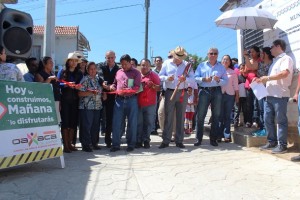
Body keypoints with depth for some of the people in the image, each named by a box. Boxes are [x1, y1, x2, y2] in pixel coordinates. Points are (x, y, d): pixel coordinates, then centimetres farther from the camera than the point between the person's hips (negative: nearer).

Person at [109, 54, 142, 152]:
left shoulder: (136, 72, 2)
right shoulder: (118, 72, 16)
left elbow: (136, 87, -8)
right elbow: (115, 83, 27)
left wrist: (126, 90, -23)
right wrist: (112, 86, 3)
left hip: (131, 100, -3)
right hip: (119, 99, 4)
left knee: (132, 123, 4)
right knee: (116, 122, 1)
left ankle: (131, 144, 16)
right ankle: (116, 144, 10)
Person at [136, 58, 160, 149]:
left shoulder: (154, 75, 7)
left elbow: (159, 88, 4)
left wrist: (153, 85, -13)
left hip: (150, 104, -1)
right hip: (138, 103, 1)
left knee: (148, 123, 1)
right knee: (138, 123, 1)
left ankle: (146, 140, 10)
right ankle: (138, 141, 8)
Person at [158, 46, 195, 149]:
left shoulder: (187, 65, 8)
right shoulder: (166, 63, 7)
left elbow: (192, 79, 2)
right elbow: (160, 76, 3)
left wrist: (185, 79, -19)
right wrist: (167, 78, -18)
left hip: (183, 93, 1)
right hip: (170, 92, -1)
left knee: (181, 117, 5)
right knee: (168, 117, -2)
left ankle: (179, 141, 14)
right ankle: (166, 140, 5)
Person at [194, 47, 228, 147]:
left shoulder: (221, 67, 14)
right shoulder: (201, 65, 11)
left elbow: (226, 81, 6)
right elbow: (195, 78, 1)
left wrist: (219, 80, -13)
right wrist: (204, 79, -15)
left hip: (217, 92, 2)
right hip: (204, 91, -2)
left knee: (216, 116, 4)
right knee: (200, 115, -5)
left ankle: (213, 139, 14)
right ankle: (198, 139, 3)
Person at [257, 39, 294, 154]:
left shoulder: (286, 59, -4)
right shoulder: (275, 61, 24)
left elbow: (284, 73, -21)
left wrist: (267, 78, -16)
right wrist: (261, 80, 10)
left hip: (280, 95, -8)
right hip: (269, 95, 9)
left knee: (280, 121, -3)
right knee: (268, 120, 8)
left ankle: (282, 145, 4)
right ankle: (272, 142, 18)